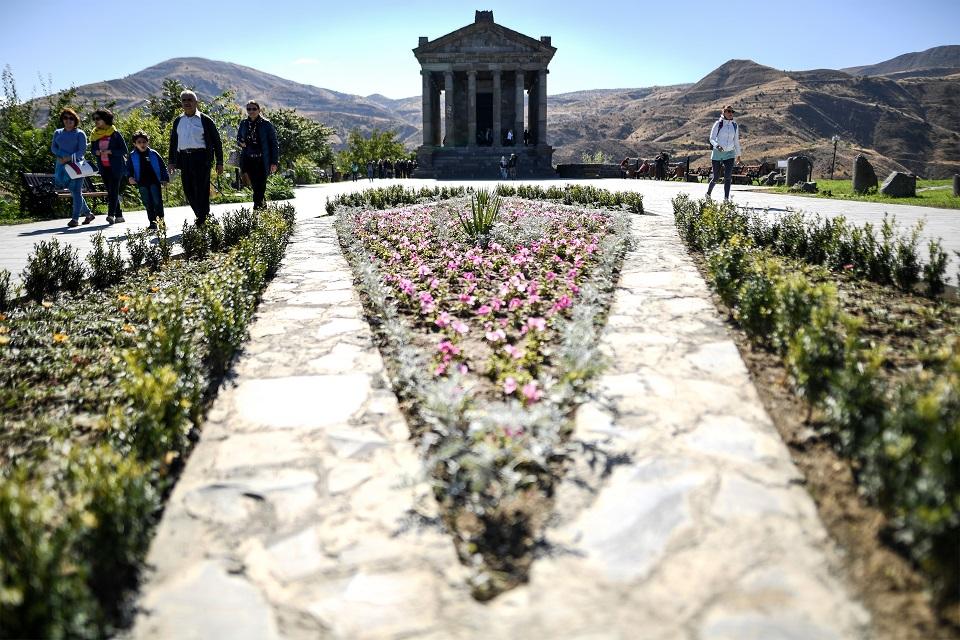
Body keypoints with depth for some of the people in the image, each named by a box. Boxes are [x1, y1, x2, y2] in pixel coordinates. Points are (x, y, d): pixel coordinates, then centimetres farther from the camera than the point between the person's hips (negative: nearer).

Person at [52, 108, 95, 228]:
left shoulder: (80, 134, 1)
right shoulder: (58, 133, 15)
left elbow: (82, 151, -7)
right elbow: (53, 148, 11)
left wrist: (70, 158, -20)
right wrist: (62, 156, -9)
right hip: (62, 166, 5)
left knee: (76, 192, -7)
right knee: (73, 192, 7)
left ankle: (75, 218, -5)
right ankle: (88, 214, 19)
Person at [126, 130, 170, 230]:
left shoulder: (153, 154, 4)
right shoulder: (133, 156, 6)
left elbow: (162, 166, 8)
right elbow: (128, 168, 12)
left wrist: (165, 178, 0)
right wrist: (130, 177, -6)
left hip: (154, 181, -1)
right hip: (142, 183, 2)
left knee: (157, 201, -9)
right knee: (148, 204, 4)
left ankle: (160, 220, -1)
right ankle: (152, 222, 9)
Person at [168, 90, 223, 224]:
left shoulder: (205, 120, 3)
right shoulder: (178, 121, 17)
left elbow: (217, 142, 3)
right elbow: (173, 142, 21)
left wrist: (220, 162, -2)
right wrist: (172, 161, 13)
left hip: (201, 157, -5)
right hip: (184, 158, 5)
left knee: (201, 189, -8)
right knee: (188, 190, 5)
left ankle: (203, 218, -1)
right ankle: (201, 216, 18)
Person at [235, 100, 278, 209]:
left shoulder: (266, 124, -3)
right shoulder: (243, 124, 9)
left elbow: (274, 144, -3)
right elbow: (238, 139, 23)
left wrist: (274, 162, -8)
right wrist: (240, 143, -3)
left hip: (262, 161, -4)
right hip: (248, 160, 5)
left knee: (260, 185, -8)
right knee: (255, 185, 10)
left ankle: (257, 206, -7)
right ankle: (263, 204, 27)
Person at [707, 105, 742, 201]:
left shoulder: (734, 125, 7)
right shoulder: (718, 124, -5)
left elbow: (736, 141, 16)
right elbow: (712, 139, -7)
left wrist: (738, 154, 22)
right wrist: (717, 146, -27)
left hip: (729, 154, 2)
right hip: (717, 153, -2)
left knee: (728, 177, -14)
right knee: (716, 177, 4)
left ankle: (726, 198, -14)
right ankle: (708, 193, 31)